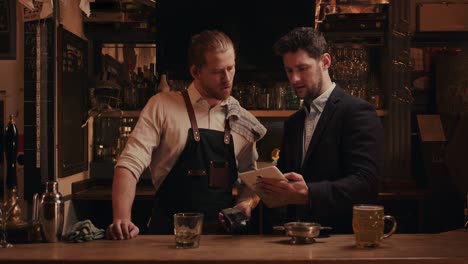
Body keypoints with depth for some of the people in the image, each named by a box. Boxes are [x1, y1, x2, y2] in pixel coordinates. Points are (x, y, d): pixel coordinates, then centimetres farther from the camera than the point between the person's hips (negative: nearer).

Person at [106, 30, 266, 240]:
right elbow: (130, 164, -7)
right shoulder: (162, 106, -1)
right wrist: (122, 220, -21)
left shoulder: (243, 121, 11)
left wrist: (246, 203, -1)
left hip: (221, 234, 5)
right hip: (168, 233, -4)